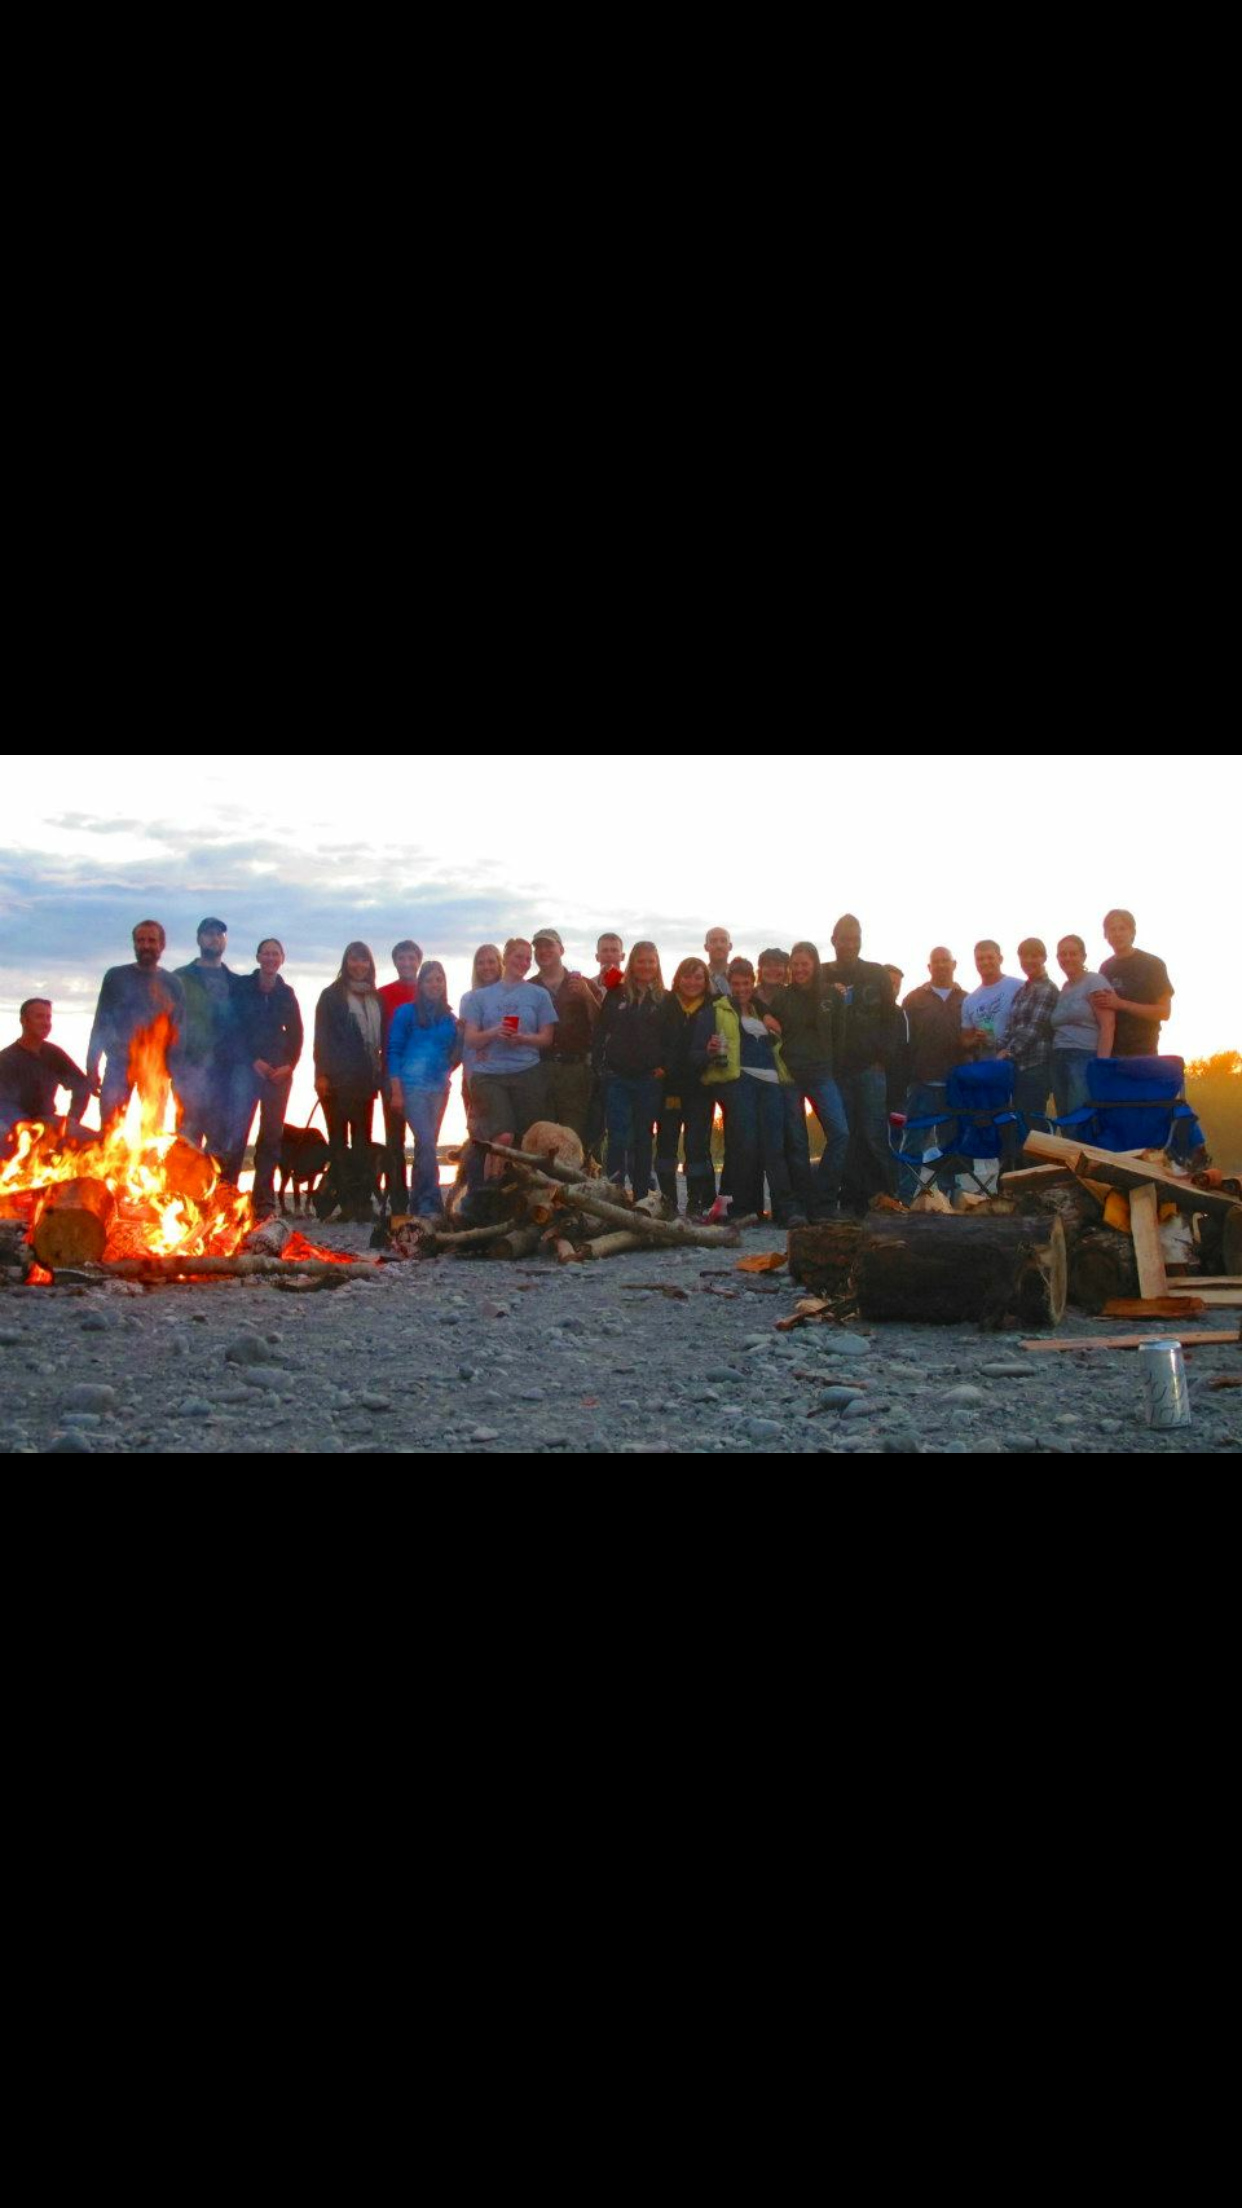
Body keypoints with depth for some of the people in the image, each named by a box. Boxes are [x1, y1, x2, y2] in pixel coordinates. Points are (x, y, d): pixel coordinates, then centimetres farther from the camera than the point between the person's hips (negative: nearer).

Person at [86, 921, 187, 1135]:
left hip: (156, 1067, 1)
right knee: (109, 1128, -8)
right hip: (119, 1063, -1)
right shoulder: (116, 977, 7)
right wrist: (92, 1066, 0)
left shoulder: (172, 983, 10)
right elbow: (101, 1024, 6)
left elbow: (179, 1031, 9)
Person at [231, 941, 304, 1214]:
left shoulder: (287, 994, 10)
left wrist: (289, 1064, -4)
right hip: (246, 1069, -3)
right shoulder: (242, 988, 2)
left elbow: (296, 1033, 11)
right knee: (237, 1133, -10)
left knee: (272, 1136, 2)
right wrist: (253, 1061, -10)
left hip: (279, 1071, 3)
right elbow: (233, 1028, -1)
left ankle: (264, 1202, 5)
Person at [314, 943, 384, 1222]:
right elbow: (322, 1037, -2)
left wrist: (383, 1073, 7)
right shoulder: (332, 996, 3)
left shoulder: (376, 999, 15)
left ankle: (364, 1202, 5)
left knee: (363, 1140, 4)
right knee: (340, 1140, -1)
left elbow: (383, 1039, 15)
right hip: (338, 1079, -4)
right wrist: (321, 1074, -11)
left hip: (365, 1080, 4)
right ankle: (346, 1202, -3)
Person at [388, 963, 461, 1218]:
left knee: (426, 1145, 7)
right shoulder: (406, 1012, 2)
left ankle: (419, 1203, 14)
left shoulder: (449, 1018, 14)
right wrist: (396, 1091, -9)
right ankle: (431, 1204, -17)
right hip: (412, 1086, -5)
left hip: (439, 1088, 5)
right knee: (426, 1142, -16)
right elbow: (394, 1051, -2)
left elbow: (455, 1053, 19)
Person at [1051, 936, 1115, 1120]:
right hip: (1060, 1061, 7)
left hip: (1086, 1059, -7)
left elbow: (1108, 1026, -9)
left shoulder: (1095, 982, -1)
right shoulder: (1063, 989, 19)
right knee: (1065, 1119, 3)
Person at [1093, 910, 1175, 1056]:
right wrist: (1099, 1005, -1)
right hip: (1110, 1051, 4)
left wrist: (1121, 1004, -15)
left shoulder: (1153, 964, 0)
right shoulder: (1106, 968, 14)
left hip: (1142, 1052, -4)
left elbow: (1164, 1012, -7)